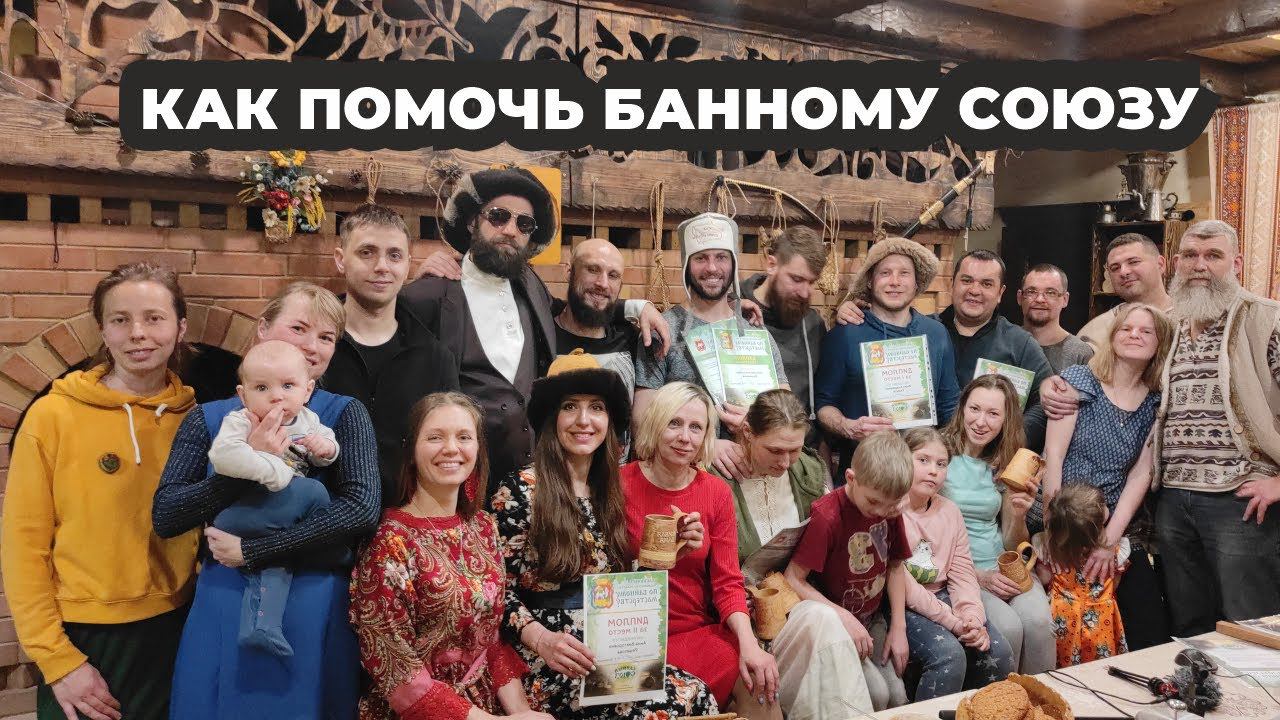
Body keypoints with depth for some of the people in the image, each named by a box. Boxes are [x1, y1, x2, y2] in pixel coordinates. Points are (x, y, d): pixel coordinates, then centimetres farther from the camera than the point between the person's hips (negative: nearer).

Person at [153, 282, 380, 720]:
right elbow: (164, 517, -5)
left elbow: (362, 509, -16)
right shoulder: (209, 419, 3)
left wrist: (250, 551, -17)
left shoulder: (344, 415, -2)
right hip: (224, 608, 1)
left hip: (314, 610, -1)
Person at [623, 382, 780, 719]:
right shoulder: (620, 485, -8)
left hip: (701, 630, 3)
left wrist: (748, 642, -17)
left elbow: (727, 582, 0)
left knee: (760, 678, -22)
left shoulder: (717, 492, 3)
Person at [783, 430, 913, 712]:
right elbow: (793, 580, -23)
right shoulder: (827, 516, -24)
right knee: (877, 694, -20)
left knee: (898, 697, -6)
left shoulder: (889, 508, -3)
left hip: (872, 619, 6)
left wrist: (899, 627, 1)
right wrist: (844, 618, -24)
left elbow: (895, 566, 7)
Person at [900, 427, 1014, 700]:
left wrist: (973, 618, -12)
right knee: (949, 654, -27)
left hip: (943, 597, 7)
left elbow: (962, 572, 6)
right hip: (903, 606, -7)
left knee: (1000, 652, -8)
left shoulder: (950, 511, 11)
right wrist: (952, 621, -17)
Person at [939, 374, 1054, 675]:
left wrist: (1018, 515, -11)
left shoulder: (1006, 465, 9)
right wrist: (978, 575, -14)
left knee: (1038, 620, -24)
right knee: (1008, 627, -26)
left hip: (1003, 569, 4)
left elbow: (1012, 547, 11)